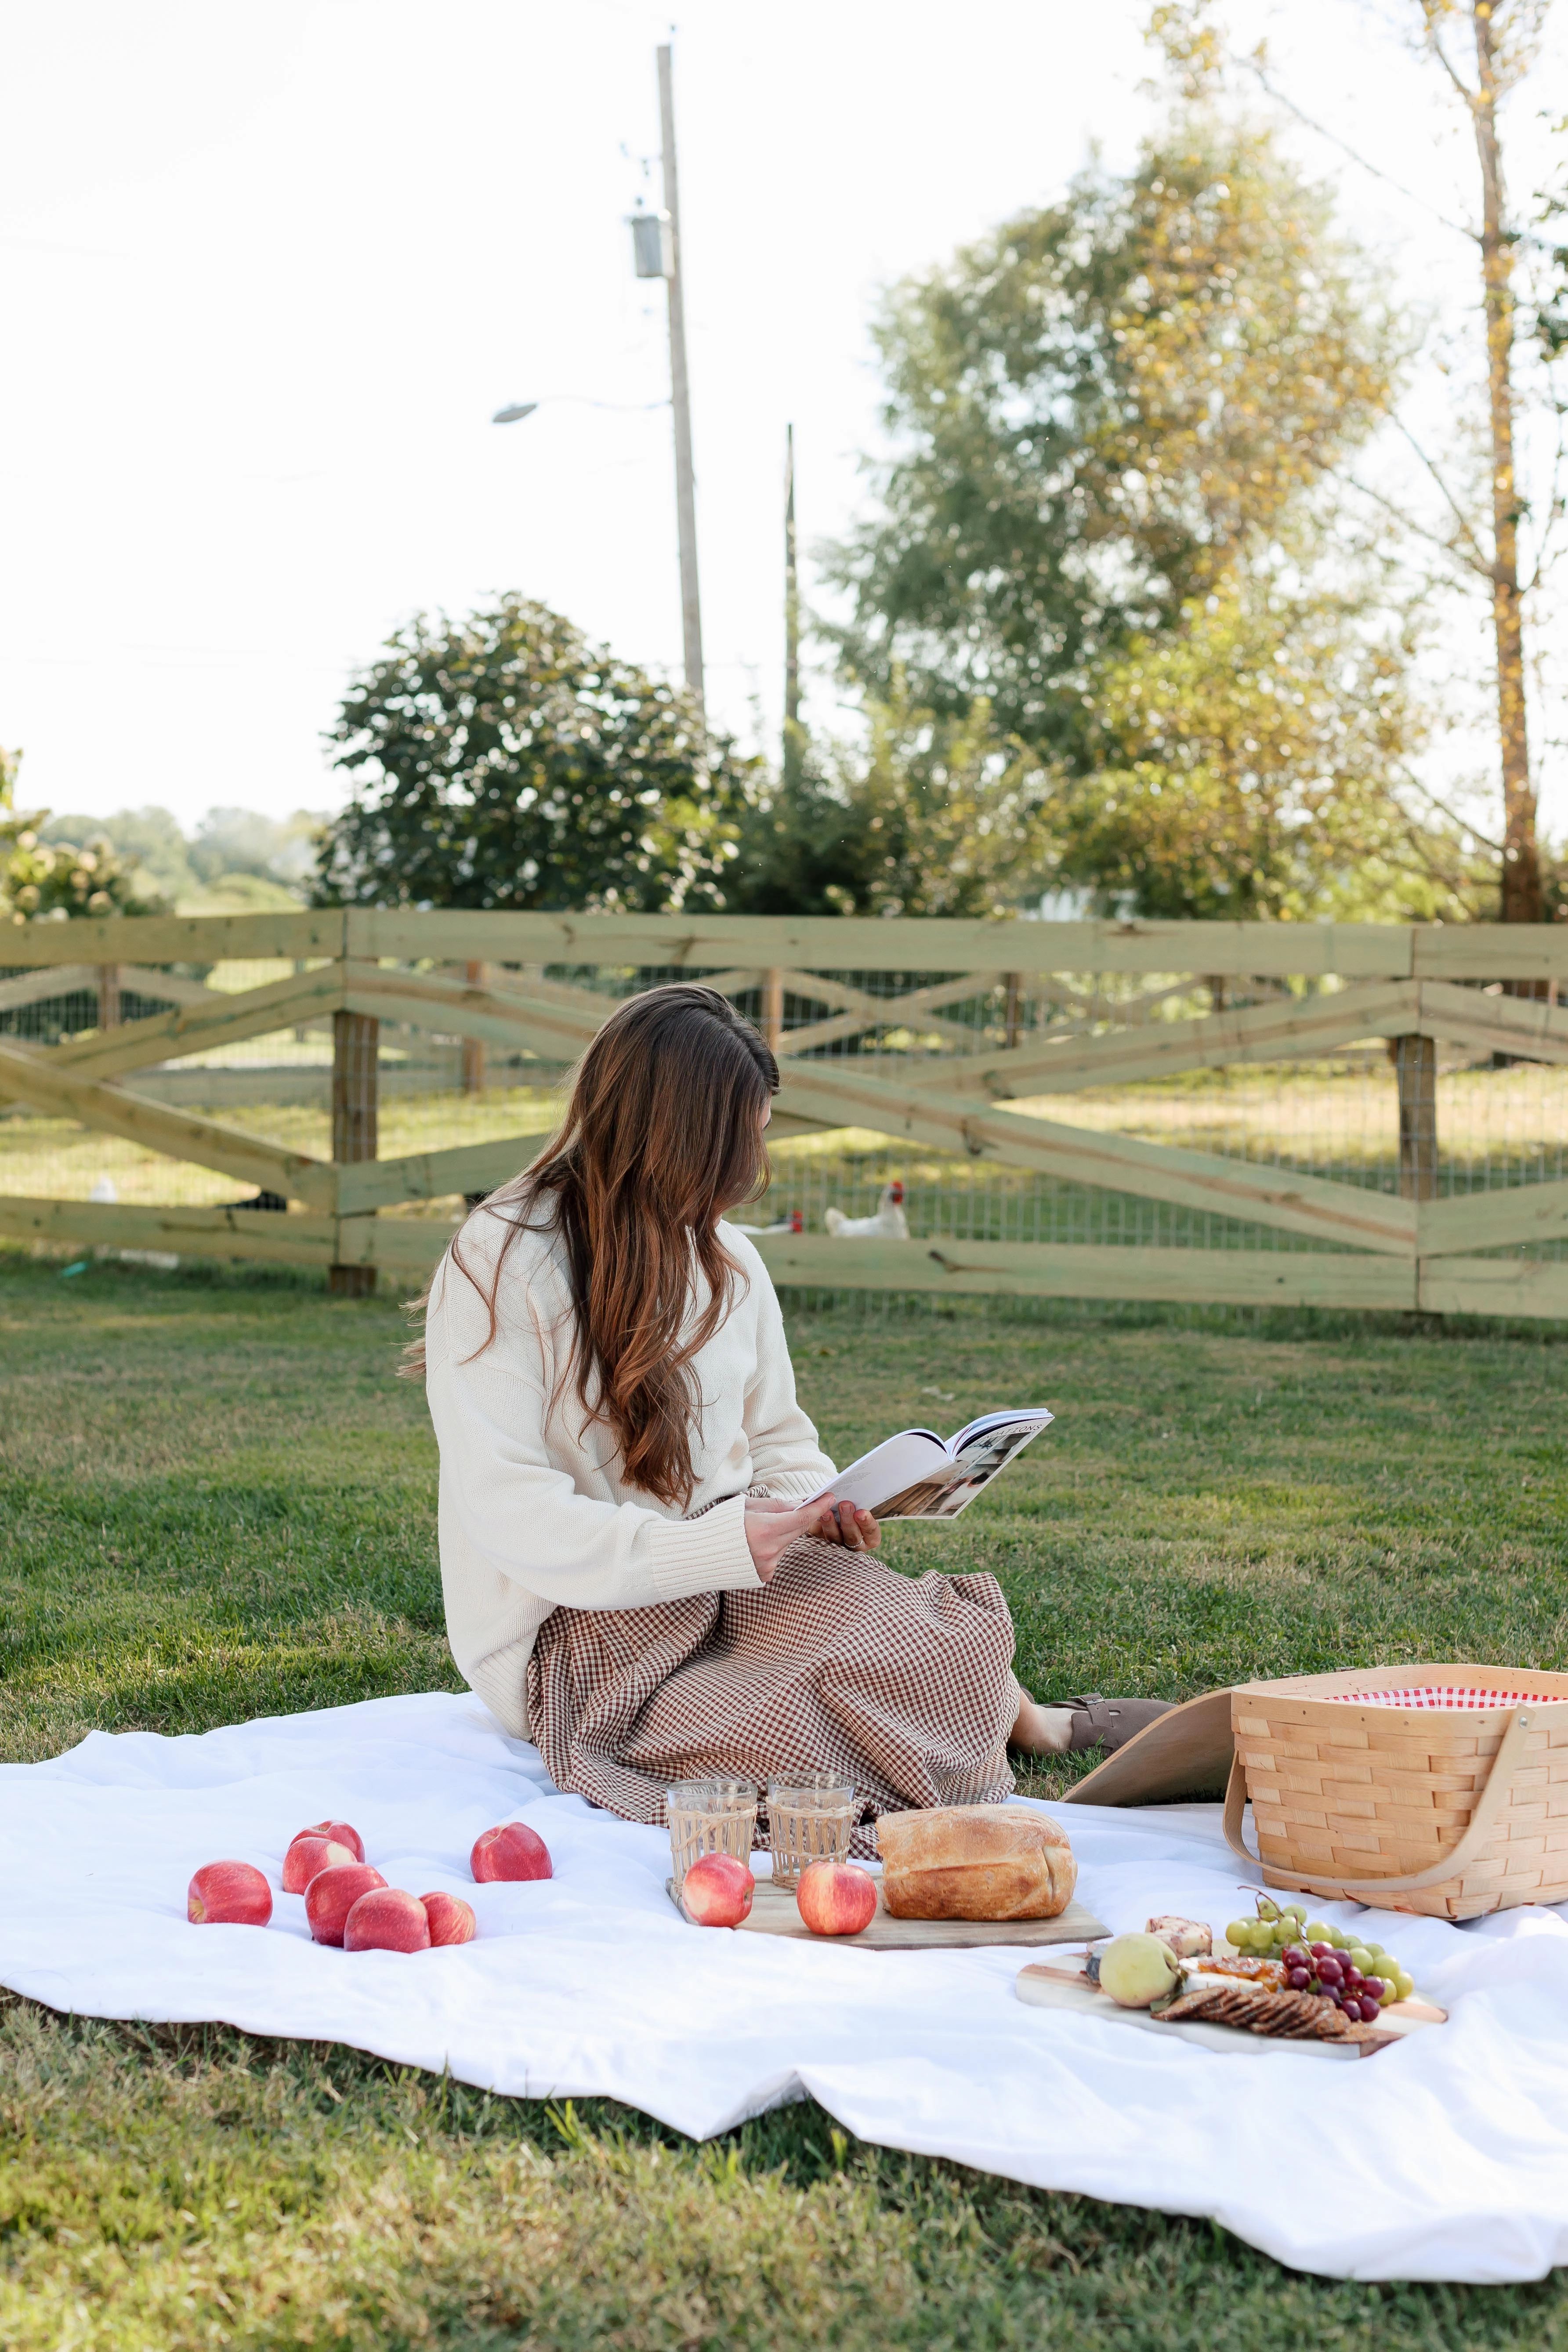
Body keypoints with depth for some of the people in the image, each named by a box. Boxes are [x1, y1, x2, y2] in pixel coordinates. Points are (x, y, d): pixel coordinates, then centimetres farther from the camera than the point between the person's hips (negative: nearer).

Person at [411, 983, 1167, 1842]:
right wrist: (718, 1547, -26)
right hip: (578, 1632, -6)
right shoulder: (497, 1268, -12)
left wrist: (815, 1507, -4)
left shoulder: (728, 1261, 11)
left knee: (951, 1650, -23)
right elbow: (512, 1514, -18)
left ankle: (1035, 1723, 9)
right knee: (806, 1738, -31)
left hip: (737, 1576, 6)